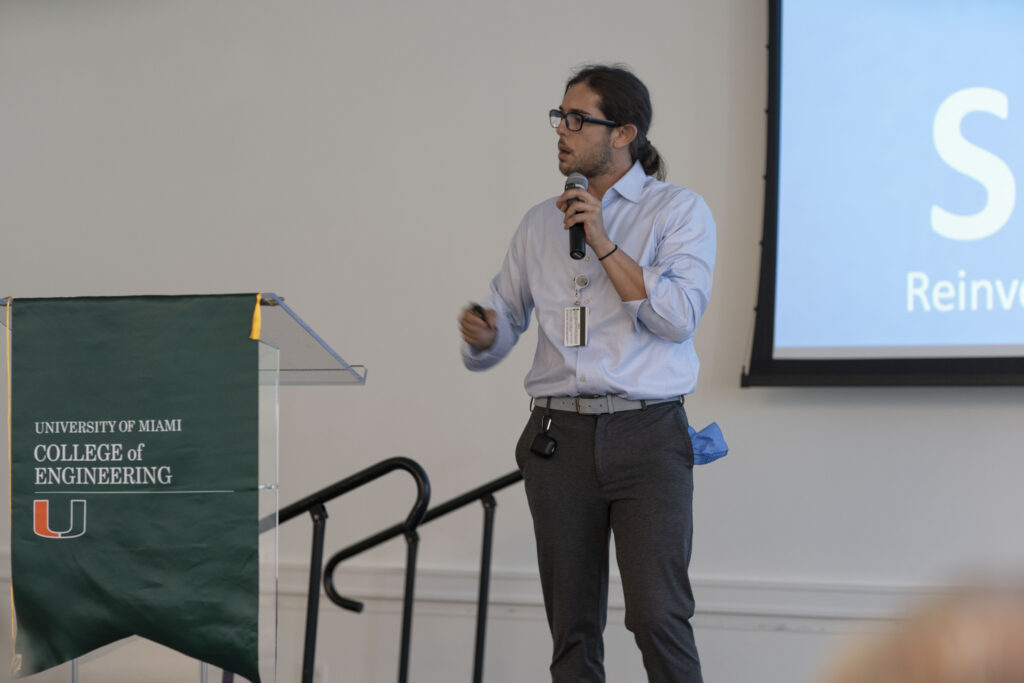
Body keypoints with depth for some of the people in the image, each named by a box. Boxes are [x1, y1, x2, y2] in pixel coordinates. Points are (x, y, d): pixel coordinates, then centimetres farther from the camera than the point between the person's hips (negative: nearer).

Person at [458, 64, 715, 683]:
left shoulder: (679, 212, 2)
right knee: (573, 626, 4)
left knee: (658, 615, -13)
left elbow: (678, 316, -10)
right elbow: (505, 318, 18)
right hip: (560, 438, 4)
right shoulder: (541, 224, 15)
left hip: (647, 434, -4)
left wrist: (604, 245, -14)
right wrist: (482, 336, -5)